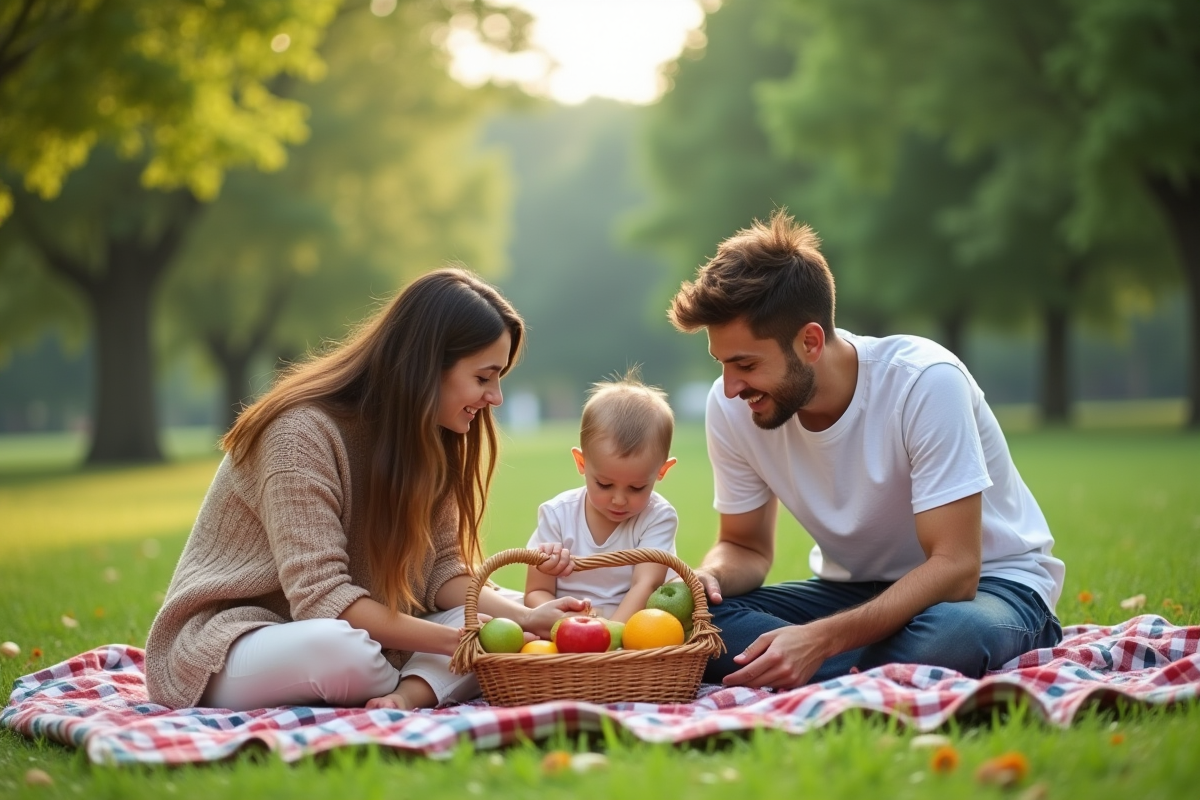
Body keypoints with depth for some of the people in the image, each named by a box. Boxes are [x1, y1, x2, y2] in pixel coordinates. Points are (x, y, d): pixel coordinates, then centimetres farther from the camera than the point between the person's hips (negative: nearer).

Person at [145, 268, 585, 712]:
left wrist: (524, 619, -18)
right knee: (338, 649, -39)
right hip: (233, 639, -7)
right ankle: (429, 687, -9)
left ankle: (407, 695, -26)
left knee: (505, 611, -5)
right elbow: (320, 596, -27)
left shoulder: (430, 437, 3)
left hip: (358, 632, 8)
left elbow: (441, 570, -1)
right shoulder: (302, 432, -22)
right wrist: (456, 641, -30)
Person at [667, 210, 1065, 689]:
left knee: (949, 636, -43)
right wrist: (706, 578, -22)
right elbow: (747, 547, 3)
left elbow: (954, 567, -28)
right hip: (857, 588, 6)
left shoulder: (926, 382, -27)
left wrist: (821, 639, -40)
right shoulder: (730, 407, -11)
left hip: (986, 581, -5)